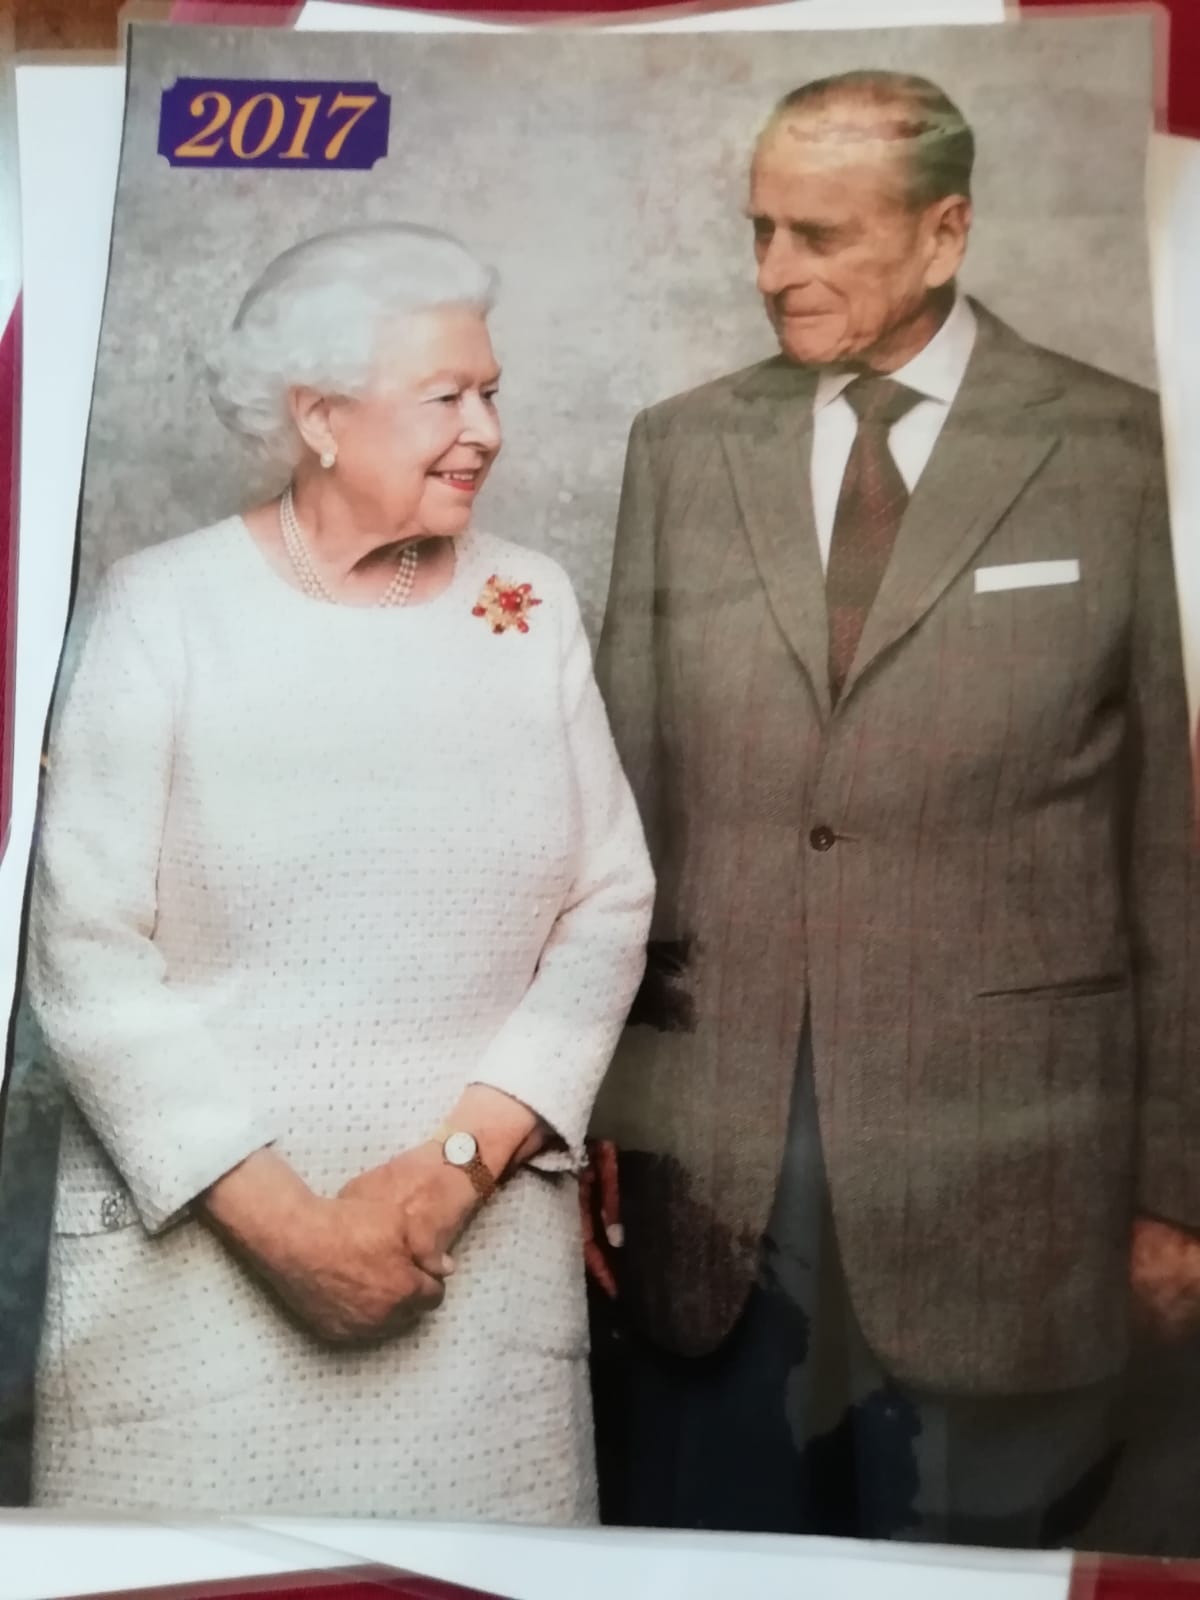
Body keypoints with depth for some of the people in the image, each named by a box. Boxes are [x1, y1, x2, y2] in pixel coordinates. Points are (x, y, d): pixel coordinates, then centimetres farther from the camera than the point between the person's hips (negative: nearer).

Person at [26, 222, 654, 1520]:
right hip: (197, 1250, -2)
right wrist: (280, 1217, -11)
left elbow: (609, 907, 1)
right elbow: (87, 951, -8)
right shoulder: (166, 608, -5)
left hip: (482, 1246, 3)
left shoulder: (531, 604, 3)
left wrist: (459, 1161, -9)